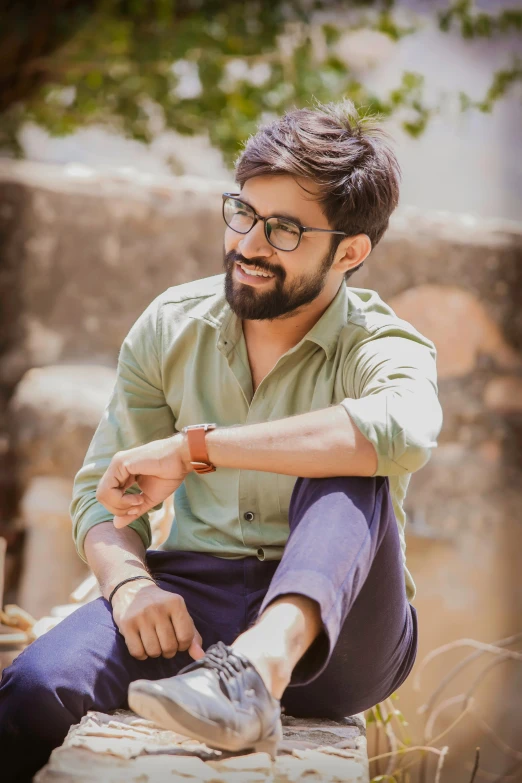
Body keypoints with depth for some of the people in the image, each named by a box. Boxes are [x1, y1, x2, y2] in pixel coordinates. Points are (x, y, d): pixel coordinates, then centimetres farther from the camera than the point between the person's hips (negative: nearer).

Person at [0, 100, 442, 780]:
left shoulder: (385, 348, -7)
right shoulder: (171, 327, 6)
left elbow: (404, 430, -33)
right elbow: (102, 489, 7)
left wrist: (193, 447, -30)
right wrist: (129, 583, -16)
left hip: (335, 631, -2)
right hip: (194, 596, 2)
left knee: (350, 471, -33)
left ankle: (261, 665, -50)